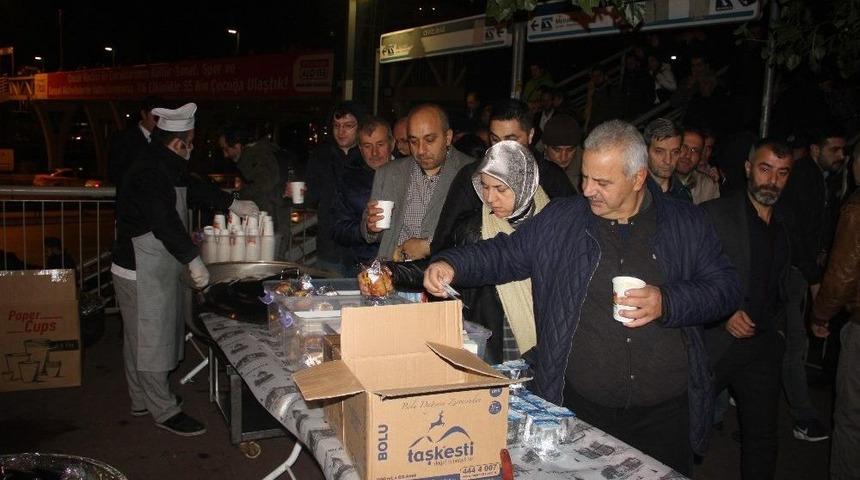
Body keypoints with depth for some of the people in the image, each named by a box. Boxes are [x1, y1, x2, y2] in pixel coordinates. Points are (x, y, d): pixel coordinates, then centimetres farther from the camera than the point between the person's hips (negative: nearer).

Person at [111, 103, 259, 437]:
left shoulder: (165, 168, 10)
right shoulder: (150, 172, -22)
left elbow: (195, 188, 24)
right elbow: (165, 221, -31)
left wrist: (233, 204, 26)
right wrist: (194, 260, -31)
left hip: (155, 270, 11)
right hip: (142, 273, -11)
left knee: (140, 339, 19)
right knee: (150, 341, -1)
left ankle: (142, 401, 32)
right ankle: (164, 411, 9)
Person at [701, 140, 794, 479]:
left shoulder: (787, 224, 9)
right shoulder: (714, 214, -8)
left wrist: (774, 324, 12)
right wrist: (724, 313, -17)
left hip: (763, 348, 5)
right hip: (715, 342, -5)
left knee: (763, 436, 13)